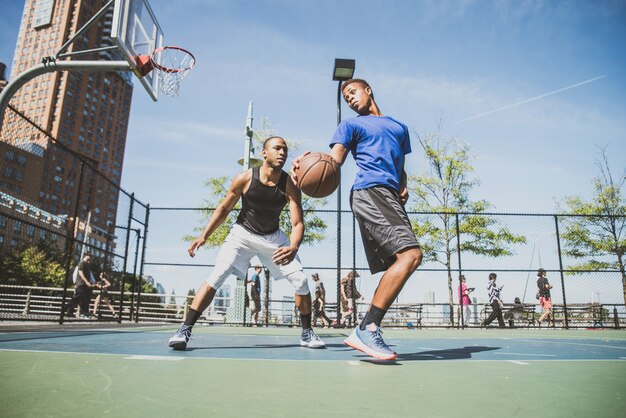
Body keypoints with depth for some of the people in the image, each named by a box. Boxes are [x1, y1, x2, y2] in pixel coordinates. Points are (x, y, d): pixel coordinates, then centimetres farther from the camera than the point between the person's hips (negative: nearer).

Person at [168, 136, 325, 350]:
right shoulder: (245, 178, -19)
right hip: (243, 233, -1)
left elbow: (297, 223, -25)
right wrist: (204, 236, -11)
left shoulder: (290, 186, -19)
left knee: (301, 280, -8)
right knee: (215, 277, -18)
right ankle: (184, 330, -9)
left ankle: (307, 333, 11)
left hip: (273, 237, 2)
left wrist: (293, 247, -47)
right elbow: (224, 208, -5)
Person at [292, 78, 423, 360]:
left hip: (390, 196, 7)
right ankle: (367, 329, -23)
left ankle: (365, 332, 2)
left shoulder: (399, 127, 33)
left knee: (397, 265, -1)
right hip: (370, 191, -7)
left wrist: (403, 187, 10)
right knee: (411, 254, -23)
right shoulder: (351, 125, 16)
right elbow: (334, 160, 1)